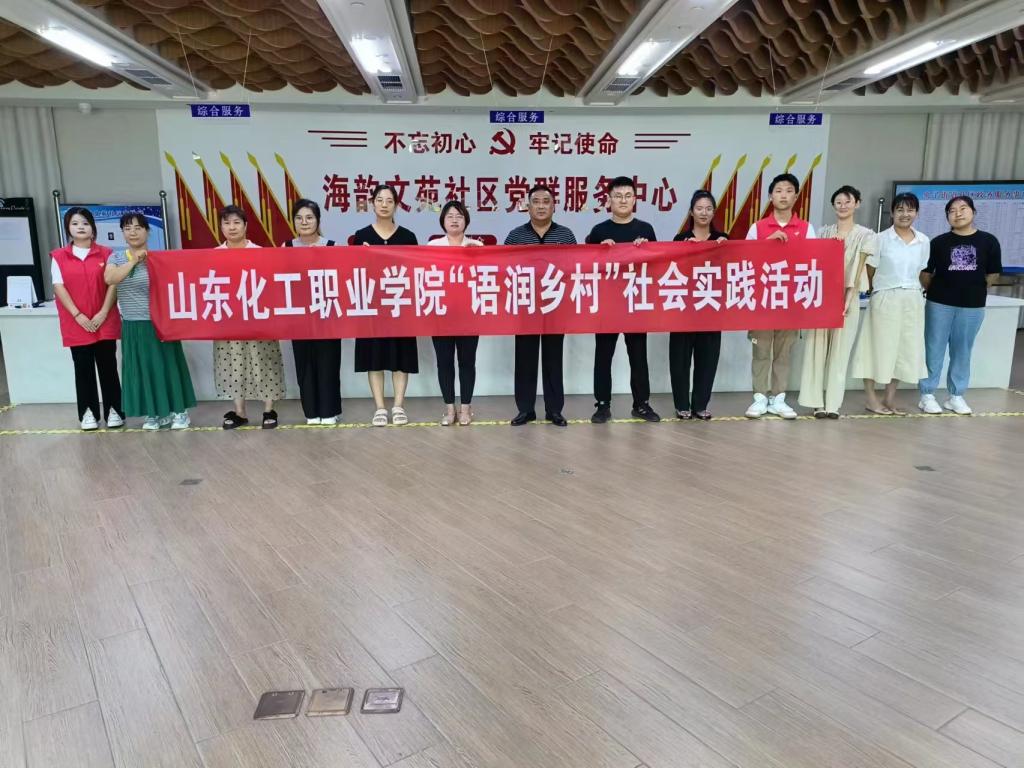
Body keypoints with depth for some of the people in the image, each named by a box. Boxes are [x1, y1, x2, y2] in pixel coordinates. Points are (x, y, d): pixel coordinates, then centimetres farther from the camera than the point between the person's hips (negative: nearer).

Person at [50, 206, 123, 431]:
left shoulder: (105, 254, 4)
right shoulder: (59, 256, 3)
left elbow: (113, 284, -1)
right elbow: (59, 288, -2)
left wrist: (103, 313, -10)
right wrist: (78, 315, -10)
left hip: (105, 323, 0)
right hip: (77, 325, 0)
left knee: (108, 367, 4)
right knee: (84, 369, 5)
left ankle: (113, 410, 12)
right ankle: (88, 413, 13)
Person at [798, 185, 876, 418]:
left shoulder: (865, 235, 5)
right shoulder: (824, 232, 11)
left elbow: (858, 270, -2)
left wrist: (848, 299, -12)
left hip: (847, 297, -1)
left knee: (839, 350, 0)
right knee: (817, 347, -2)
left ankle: (833, 403, 3)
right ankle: (817, 401, 2)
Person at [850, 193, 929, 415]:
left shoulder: (923, 241, 7)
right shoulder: (881, 239, -5)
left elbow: (921, 271, 14)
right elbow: (870, 271, -2)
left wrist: (915, 290, 7)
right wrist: (878, 291, -1)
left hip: (913, 300, 5)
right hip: (885, 299, -4)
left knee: (905, 348, 7)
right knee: (878, 346, 1)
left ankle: (890, 398, 18)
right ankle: (870, 397, 10)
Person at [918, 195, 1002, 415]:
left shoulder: (988, 241, 0)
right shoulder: (939, 242, -3)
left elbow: (993, 274, 8)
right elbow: (924, 272, 4)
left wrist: (975, 291, 10)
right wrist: (935, 291, 10)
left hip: (973, 306, 1)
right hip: (939, 304, -1)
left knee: (962, 351, 9)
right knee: (933, 350, 2)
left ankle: (956, 396, 19)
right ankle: (927, 395, 8)